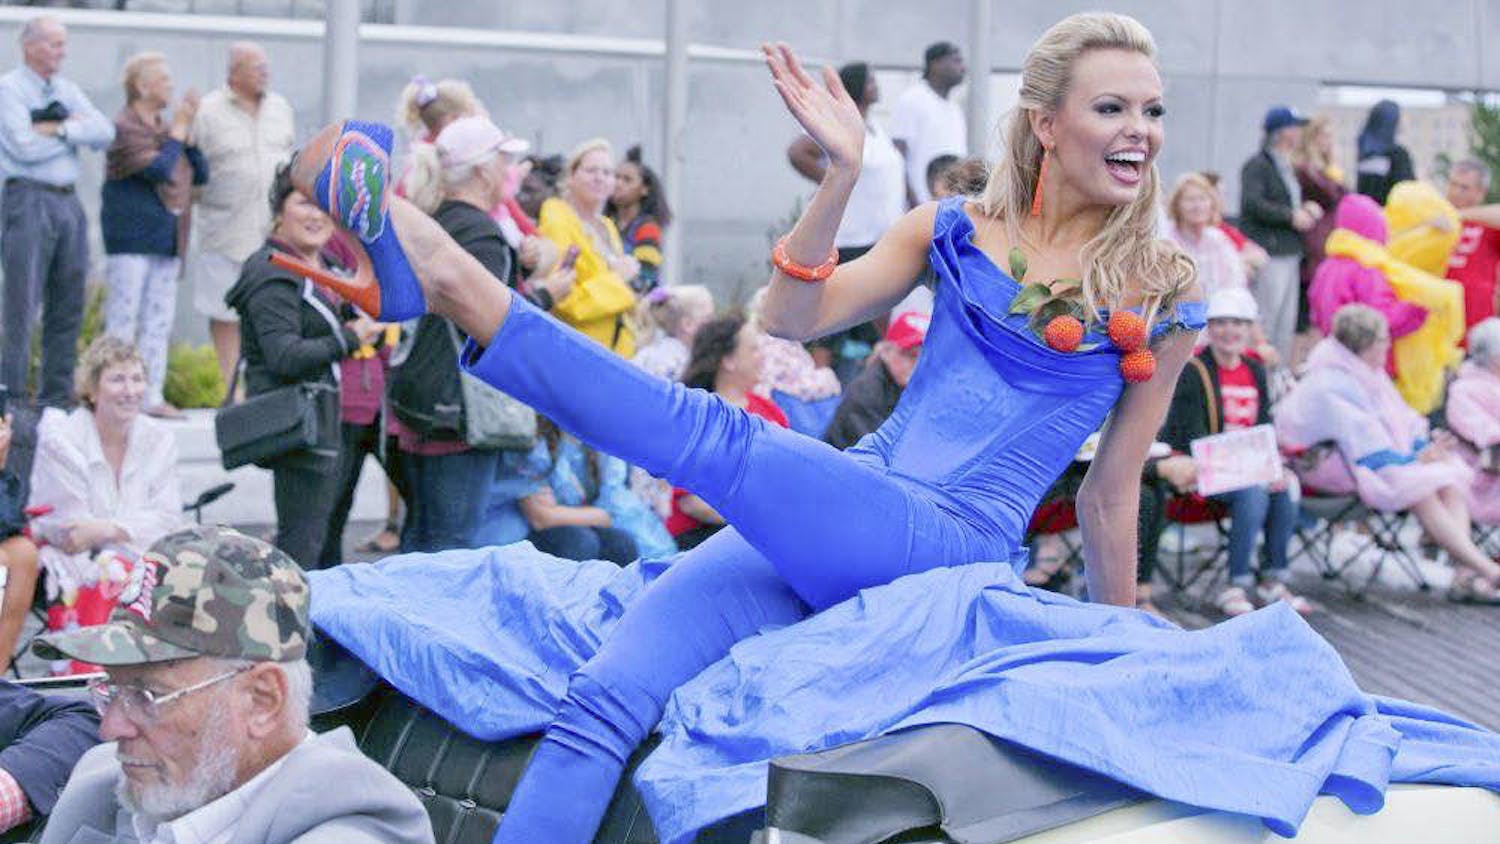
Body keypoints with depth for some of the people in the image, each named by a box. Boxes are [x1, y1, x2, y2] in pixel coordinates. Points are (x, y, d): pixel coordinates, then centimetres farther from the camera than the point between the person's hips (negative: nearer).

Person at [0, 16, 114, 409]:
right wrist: (74, 130, -2)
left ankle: (56, 397, 13)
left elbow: (105, 132, 4)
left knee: (68, 306, 7)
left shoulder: (68, 90, 17)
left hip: (68, 201, 7)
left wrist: (58, 128, -8)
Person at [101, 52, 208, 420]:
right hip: (132, 238, -8)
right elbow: (159, 169, -21)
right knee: (123, 320, -5)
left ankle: (152, 396, 12)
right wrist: (179, 128, -12)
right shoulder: (125, 127, -10)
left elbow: (201, 174, 14)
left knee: (159, 321, 8)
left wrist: (189, 133, 2)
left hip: (167, 239, 8)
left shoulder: (164, 127, 16)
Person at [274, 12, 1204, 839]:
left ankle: (458, 285, -32)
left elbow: (1112, 491, 13)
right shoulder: (959, 229, 15)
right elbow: (795, 317, 8)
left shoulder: (1163, 296, 5)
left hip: (950, 544, -4)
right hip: (818, 523, 4)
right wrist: (843, 172, -3)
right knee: (607, 697, -18)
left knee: (713, 434, -29)